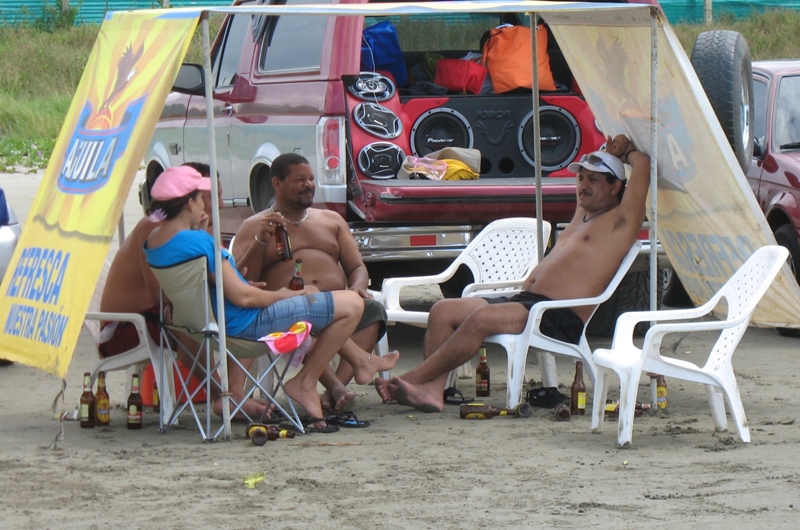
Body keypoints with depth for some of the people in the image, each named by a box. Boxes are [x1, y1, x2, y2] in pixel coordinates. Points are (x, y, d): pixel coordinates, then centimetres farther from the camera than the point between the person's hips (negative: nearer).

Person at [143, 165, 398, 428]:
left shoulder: (154, 241, 0)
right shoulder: (198, 241, -28)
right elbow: (242, 296, -26)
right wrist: (284, 295, -11)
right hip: (245, 325, -11)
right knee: (351, 304, -7)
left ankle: (361, 360, 42)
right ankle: (305, 383, 4)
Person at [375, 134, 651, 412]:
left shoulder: (619, 221, 4)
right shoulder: (582, 215, 30)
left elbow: (642, 163, -3)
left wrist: (625, 152, 17)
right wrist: (612, 151, 31)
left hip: (561, 319, -10)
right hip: (525, 300, 10)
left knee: (482, 317, -32)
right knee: (443, 310, -7)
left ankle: (413, 378, -28)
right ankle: (433, 390, -23)